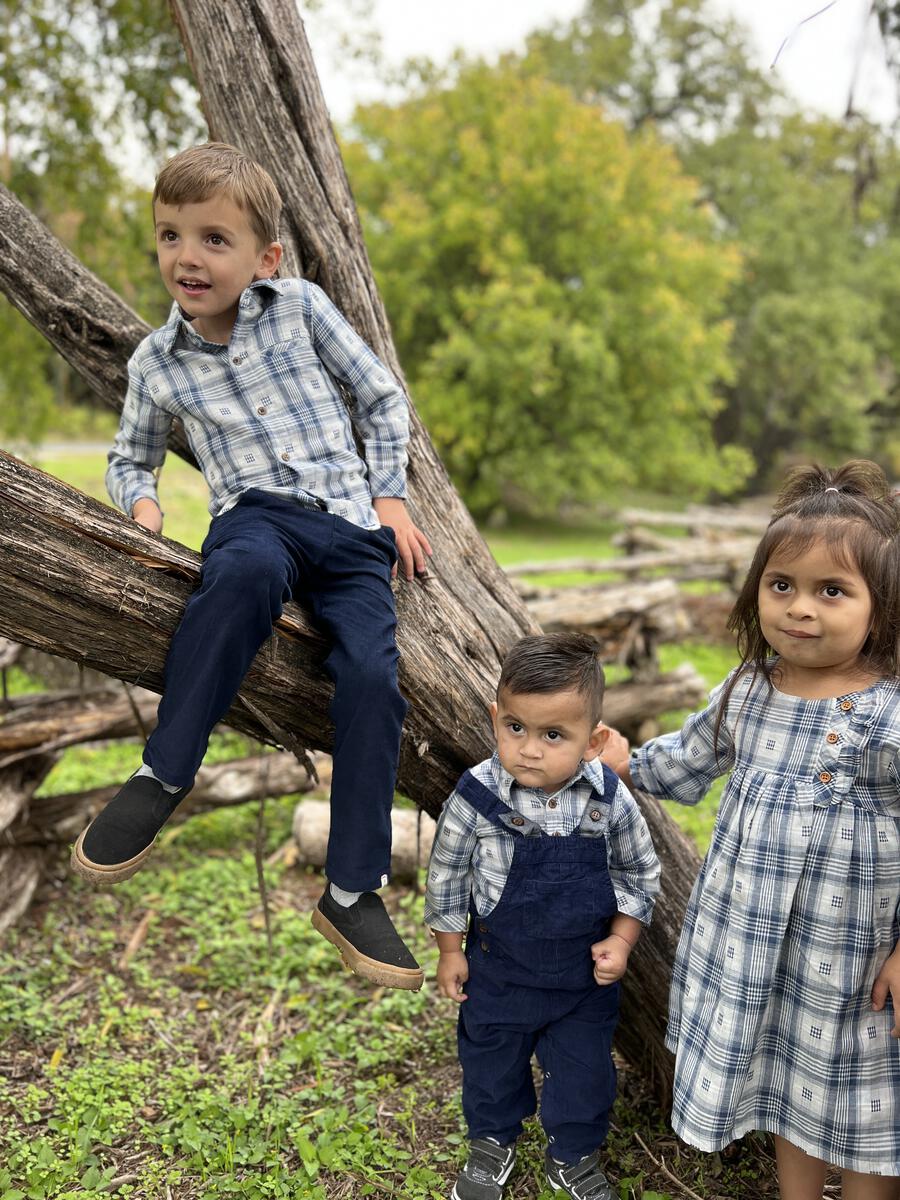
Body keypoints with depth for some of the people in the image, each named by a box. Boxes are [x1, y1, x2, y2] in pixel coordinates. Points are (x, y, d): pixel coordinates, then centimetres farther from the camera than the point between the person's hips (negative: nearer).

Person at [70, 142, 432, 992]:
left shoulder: (300, 308, 7)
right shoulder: (157, 363, 10)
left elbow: (382, 397, 14)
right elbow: (129, 456, 25)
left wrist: (390, 496, 6)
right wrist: (140, 500, 2)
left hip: (352, 525, 1)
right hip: (257, 514, -1)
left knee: (372, 676, -23)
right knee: (248, 569, -41)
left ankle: (351, 894, -8)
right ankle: (165, 772, -25)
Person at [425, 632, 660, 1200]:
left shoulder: (609, 801, -20)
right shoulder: (477, 797, -24)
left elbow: (640, 874, -2)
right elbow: (447, 874, -8)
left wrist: (620, 940, -10)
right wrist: (450, 951, -1)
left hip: (586, 969, 1)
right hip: (500, 967, 0)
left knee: (584, 1068, 19)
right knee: (491, 1061, 21)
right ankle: (493, 1142, 51)